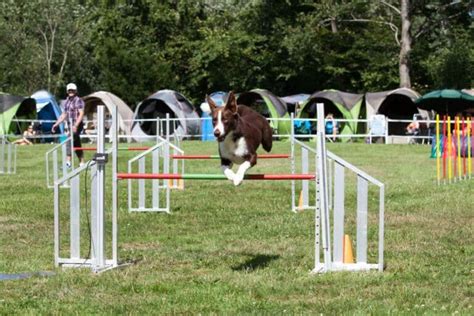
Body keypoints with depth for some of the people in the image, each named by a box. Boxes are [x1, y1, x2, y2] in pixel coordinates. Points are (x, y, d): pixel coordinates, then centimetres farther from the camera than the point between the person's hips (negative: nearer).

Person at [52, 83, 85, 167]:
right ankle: (81, 163, 15)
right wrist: (56, 124, 18)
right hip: (70, 125, 8)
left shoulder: (79, 101, -8)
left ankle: (68, 161, -24)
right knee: (76, 145, 10)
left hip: (77, 125, -8)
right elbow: (64, 115, 23)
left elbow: (81, 114, -17)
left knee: (70, 141, -18)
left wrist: (76, 125, -28)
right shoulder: (67, 101, 16)